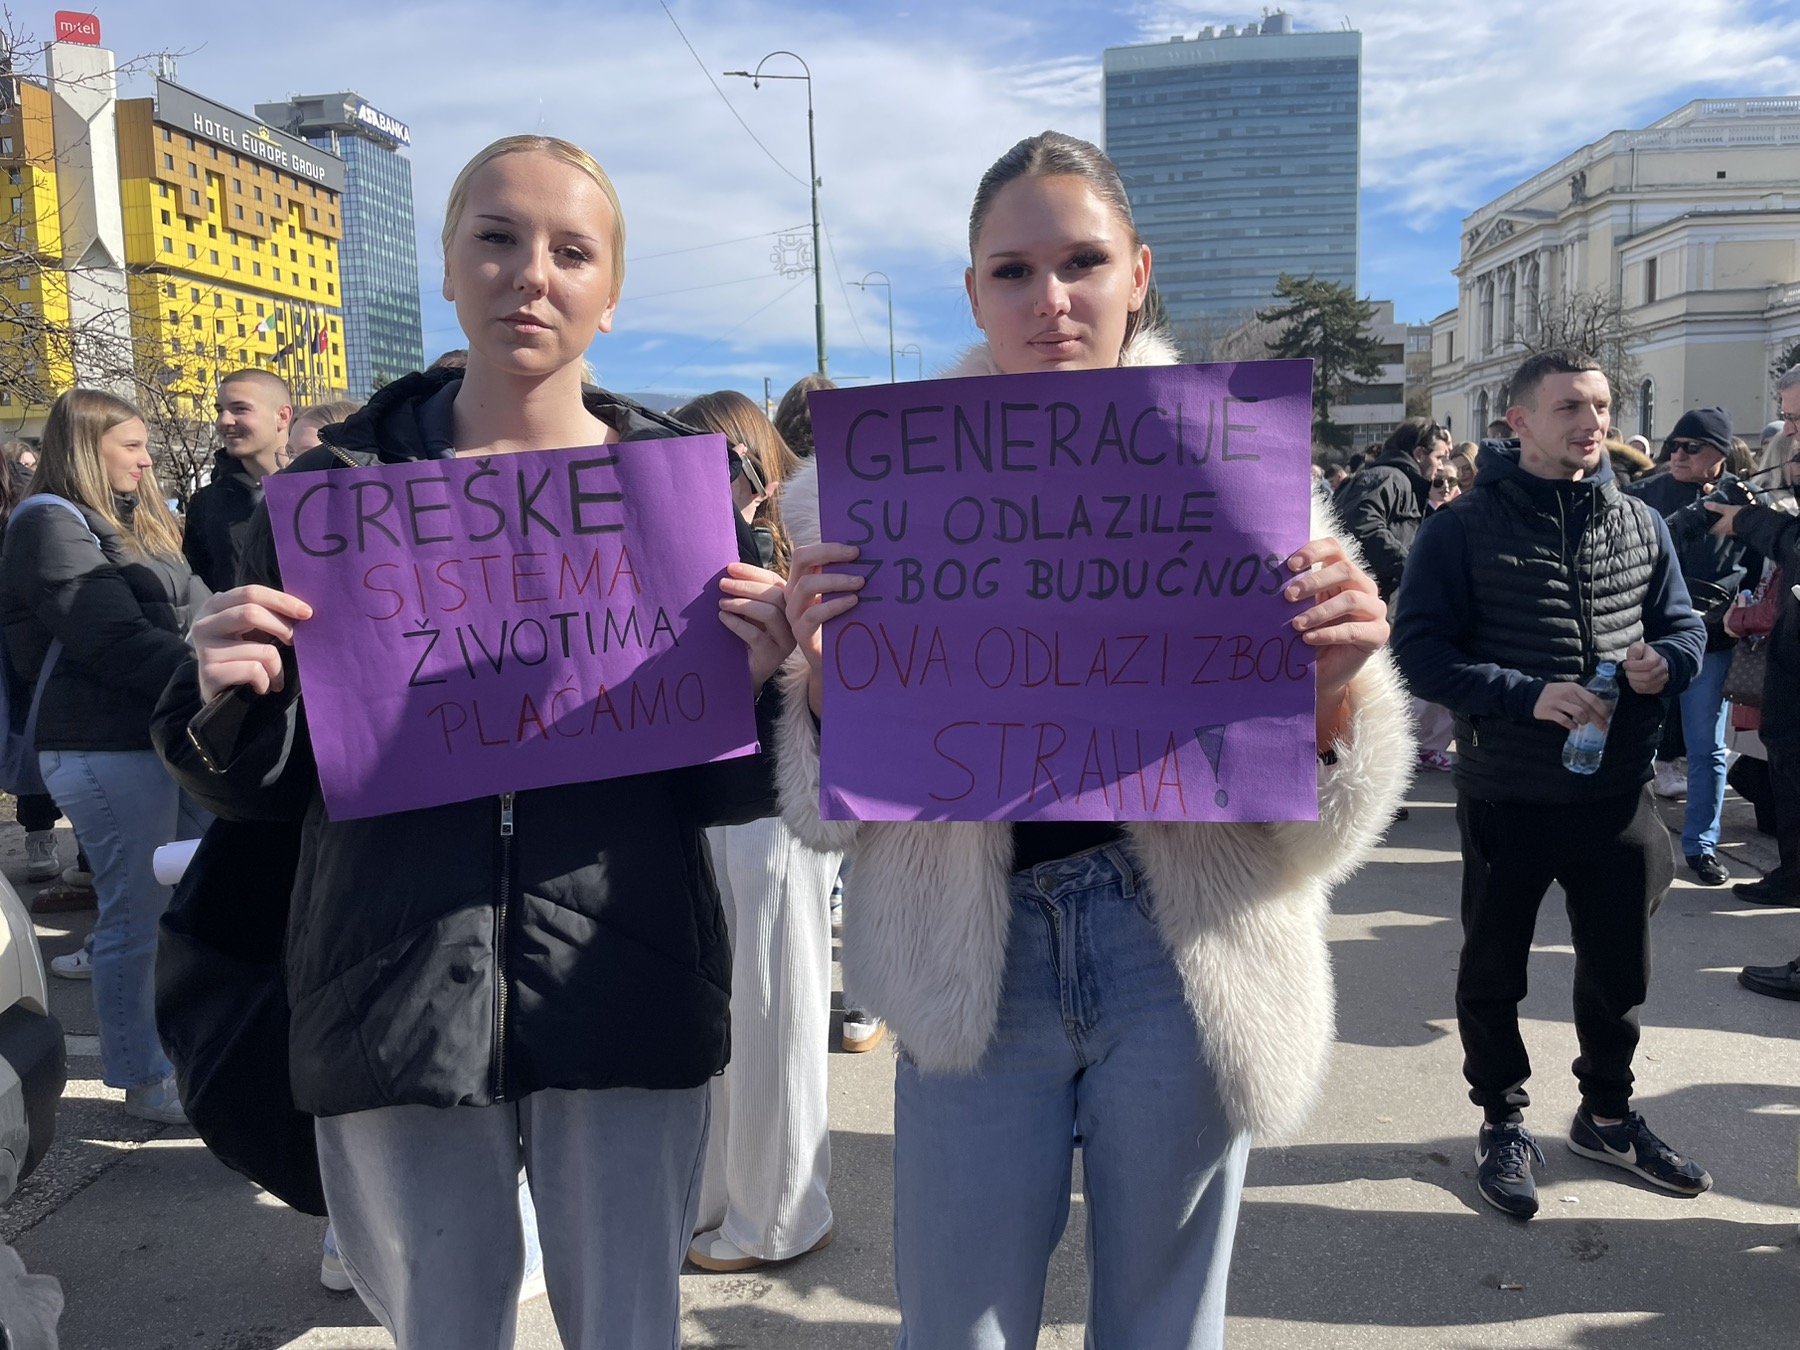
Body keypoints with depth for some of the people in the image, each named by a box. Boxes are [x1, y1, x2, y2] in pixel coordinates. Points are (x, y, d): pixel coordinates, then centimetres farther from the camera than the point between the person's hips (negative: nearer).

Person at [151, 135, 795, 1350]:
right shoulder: (338, 486, 2)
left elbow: (731, 794, 2)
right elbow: (259, 790, 6)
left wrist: (755, 682, -17)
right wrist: (231, 702, -14)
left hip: (624, 997, 0)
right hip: (395, 1001, 1)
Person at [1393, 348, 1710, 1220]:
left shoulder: (1640, 525, 5)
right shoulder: (1463, 528, -9)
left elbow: (1682, 625, 13)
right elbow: (1419, 649, -13)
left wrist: (1666, 660, -11)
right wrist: (1528, 695, -24)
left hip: (1616, 791, 4)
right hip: (1506, 793, -4)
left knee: (1619, 967, 18)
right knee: (1493, 971, 12)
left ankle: (1607, 1114, 41)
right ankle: (1502, 1123, 33)